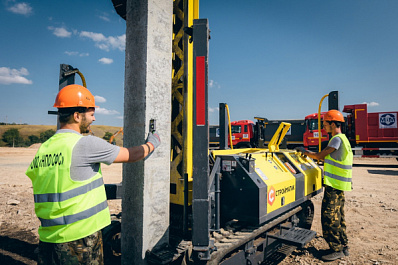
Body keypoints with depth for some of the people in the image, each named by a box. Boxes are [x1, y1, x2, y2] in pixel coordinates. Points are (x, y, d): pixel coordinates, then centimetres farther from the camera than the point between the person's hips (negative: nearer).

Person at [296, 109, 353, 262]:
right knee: (338, 216, 16)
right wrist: (309, 154, 18)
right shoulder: (342, 138, 17)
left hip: (334, 184, -10)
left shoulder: (337, 139, -16)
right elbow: (326, 157, 20)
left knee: (329, 217, -5)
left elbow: (320, 156, -15)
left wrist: (304, 152, -1)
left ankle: (337, 250, 3)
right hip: (339, 184, 10)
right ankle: (343, 247, 26)